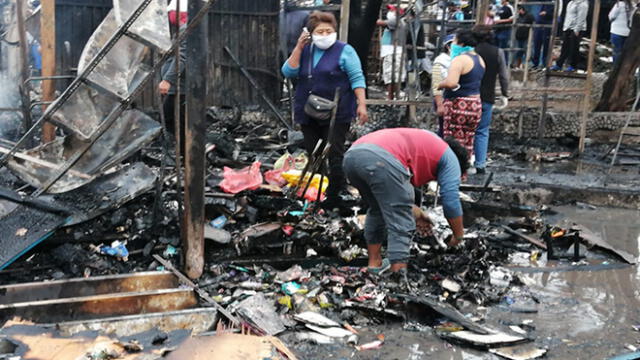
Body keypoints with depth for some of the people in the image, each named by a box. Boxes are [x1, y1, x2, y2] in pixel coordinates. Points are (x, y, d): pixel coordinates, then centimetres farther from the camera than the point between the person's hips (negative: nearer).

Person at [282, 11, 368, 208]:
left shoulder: (344, 50, -2)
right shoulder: (305, 51, 11)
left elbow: (357, 78, -5)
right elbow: (288, 72, -1)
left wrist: (362, 104, -14)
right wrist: (298, 47, -8)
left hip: (336, 115, -4)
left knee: (334, 155, -5)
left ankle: (334, 197, 3)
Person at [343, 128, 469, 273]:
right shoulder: (450, 157, 20)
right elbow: (451, 200, 15)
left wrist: (413, 211, 44)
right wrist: (458, 236, 29)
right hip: (382, 160, -8)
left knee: (377, 211, 29)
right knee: (401, 224, 3)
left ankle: (374, 263, 33)